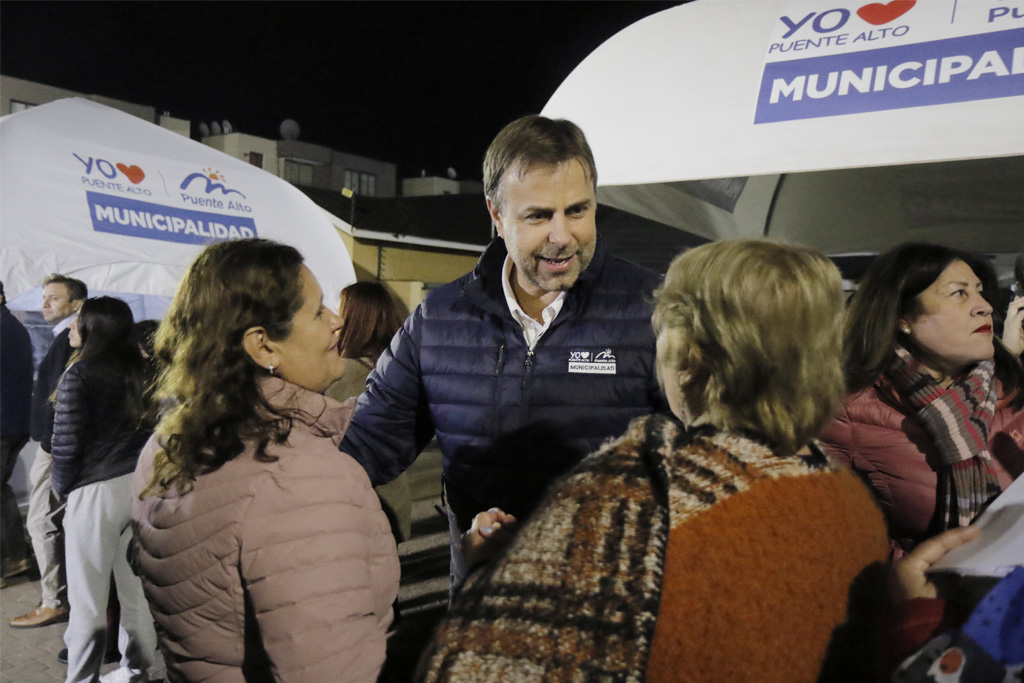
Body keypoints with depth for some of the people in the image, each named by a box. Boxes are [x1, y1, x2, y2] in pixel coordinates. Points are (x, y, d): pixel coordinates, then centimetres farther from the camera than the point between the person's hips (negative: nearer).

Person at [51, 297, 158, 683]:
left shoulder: (79, 375, -10)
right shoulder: (138, 370, 6)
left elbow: (66, 443, -9)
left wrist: (62, 487, 6)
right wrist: (139, 470, 16)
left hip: (94, 492, -6)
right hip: (140, 485, 6)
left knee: (88, 599, 5)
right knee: (136, 590, 15)